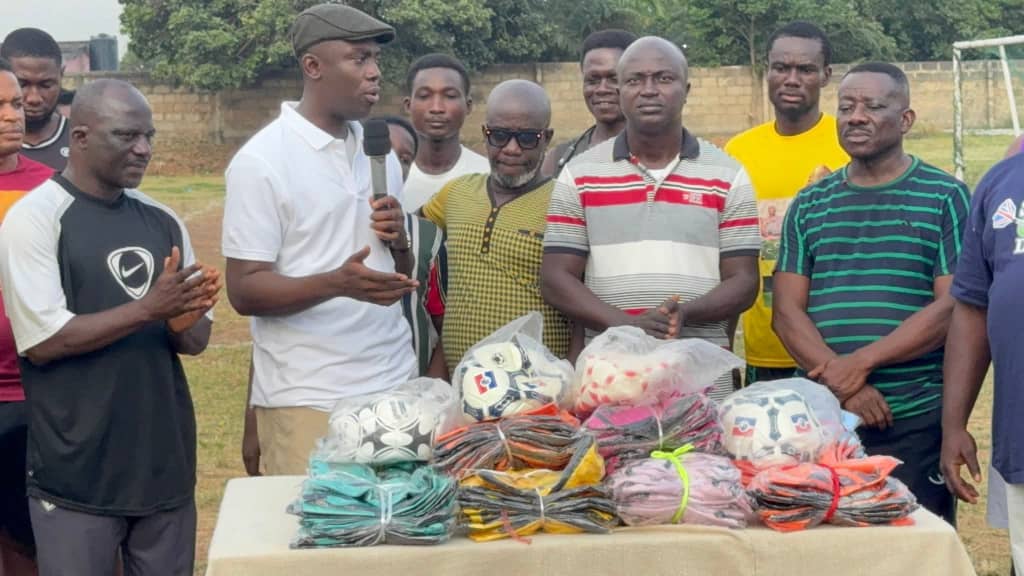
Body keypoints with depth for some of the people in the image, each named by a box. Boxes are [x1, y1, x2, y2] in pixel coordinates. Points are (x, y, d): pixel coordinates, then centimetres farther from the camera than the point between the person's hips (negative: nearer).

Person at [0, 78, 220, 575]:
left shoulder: (163, 221, 9)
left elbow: (196, 340, 10)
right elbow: (41, 341, -15)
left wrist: (181, 322, -13)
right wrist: (147, 310, -19)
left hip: (166, 466, 5)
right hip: (78, 477, -5)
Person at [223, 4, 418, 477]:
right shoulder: (261, 161, -9)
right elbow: (244, 291, -12)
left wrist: (399, 242, -5)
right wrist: (337, 283, -27)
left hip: (394, 384, 6)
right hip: (307, 399, -5)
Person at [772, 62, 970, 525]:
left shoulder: (946, 198, 1)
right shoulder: (809, 206, 11)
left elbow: (953, 307, -8)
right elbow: (787, 312, 4)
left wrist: (861, 362, -15)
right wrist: (842, 386, -12)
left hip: (917, 422, -3)